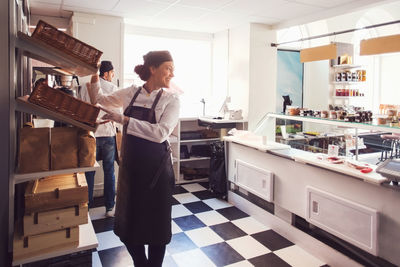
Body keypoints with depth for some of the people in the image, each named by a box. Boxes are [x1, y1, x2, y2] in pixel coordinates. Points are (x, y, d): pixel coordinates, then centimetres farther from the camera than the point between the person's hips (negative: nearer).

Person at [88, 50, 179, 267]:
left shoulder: (170, 99, -7)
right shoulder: (131, 93, 3)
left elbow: (161, 133, -21)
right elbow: (102, 100, 20)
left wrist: (125, 120, -22)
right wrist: (94, 79, 4)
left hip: (156, 167, -4)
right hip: (130, 164, 4)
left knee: (156, 222, 7)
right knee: (127, 220, 14)